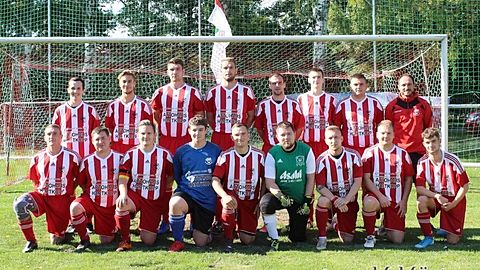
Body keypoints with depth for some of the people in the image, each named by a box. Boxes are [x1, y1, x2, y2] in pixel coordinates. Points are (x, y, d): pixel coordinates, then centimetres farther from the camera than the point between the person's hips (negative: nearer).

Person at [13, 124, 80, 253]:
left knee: (57, 241, 2)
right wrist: (41, 191, 4)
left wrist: (70, 192, 2)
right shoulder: (37, 158, -1)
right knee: (19, 204, -30)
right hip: (42, 196, 2)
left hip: (63, 200, -2)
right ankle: (31, 241, -15)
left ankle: (61, 232, 42)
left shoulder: (72, 157, -8)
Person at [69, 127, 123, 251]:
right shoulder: (87, 161, -6)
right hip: (92, 200, 0)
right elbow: (81, 182, 9)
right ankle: (84, 240, -14)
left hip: (111, 205, 0)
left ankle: (114, 227, 37)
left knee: (106, 240, 1)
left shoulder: (119, 158, -7)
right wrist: (91, 192, 0)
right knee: (75, 207, -34)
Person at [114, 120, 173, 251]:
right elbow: (123, 179, -8)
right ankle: (125, 240, -16)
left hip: (155, 201, 0)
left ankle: (145, 228, 33)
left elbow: (171, 176, 11)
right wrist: (123, 195, -25)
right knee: (121, 204, -37)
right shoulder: (130, 154, -1)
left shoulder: (164, 154, -2)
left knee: (148, 241, -6)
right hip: (134, 195, 0)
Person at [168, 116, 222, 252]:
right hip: (187, 194, 0)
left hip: (207, 200, 1)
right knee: (175, 203, -39)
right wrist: (184, 188, 0)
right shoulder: (181, 151, 2)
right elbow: (176, 177, 11)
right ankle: (178, 241, -15)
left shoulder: (215, 151, 1)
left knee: (200, 243, 2)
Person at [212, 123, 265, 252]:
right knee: (229, 204, -39)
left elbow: (264, 180, 6)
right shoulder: (225, 156, -7)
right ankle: (228, 240, -18)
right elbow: (215, 180, -14)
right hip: (231, 196, -1)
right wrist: (225, 196, -33)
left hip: (250, 201, 1)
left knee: (248, 240, -5)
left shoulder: (259, 155, -3)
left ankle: (243, 226, 32)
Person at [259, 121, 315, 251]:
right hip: (280, 195, 0)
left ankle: (295, 223, 38)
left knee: (298, 239, 0)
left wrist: (307, 201, -7)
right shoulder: (272, 153, -9)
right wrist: (281, 196, -28)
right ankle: (274, 239, -16)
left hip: (300, 199, 1)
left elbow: (310, 178, -2)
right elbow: (269, 182, -11)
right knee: (265, 202, -35)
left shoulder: (306, 150, -7)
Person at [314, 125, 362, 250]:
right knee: (323, 201, -38)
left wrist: (346, 199, -21)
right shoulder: (322, 160, -10)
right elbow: (320, 186, -12)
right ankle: (322, 237, -20)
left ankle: (337, 225, 34)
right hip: (331, 196, -1)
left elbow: (358, 181, -9)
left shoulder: (353, 156, -8)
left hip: (349, 199, 1)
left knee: (348, 239, -4)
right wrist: (335, 199, -28)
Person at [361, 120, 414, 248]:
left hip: (396, 201, 2)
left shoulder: (402, 154, 5)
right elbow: (366, 179, -6)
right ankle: (370, 236, -17)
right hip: (376, 195, -2)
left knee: (398, 239, -5)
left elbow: (408, 179, 8)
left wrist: (404, 201, -1)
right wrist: (380, 196, -17)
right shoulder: (370, 153, -1)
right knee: (369, 202, -41)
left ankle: (386, 226, 33)